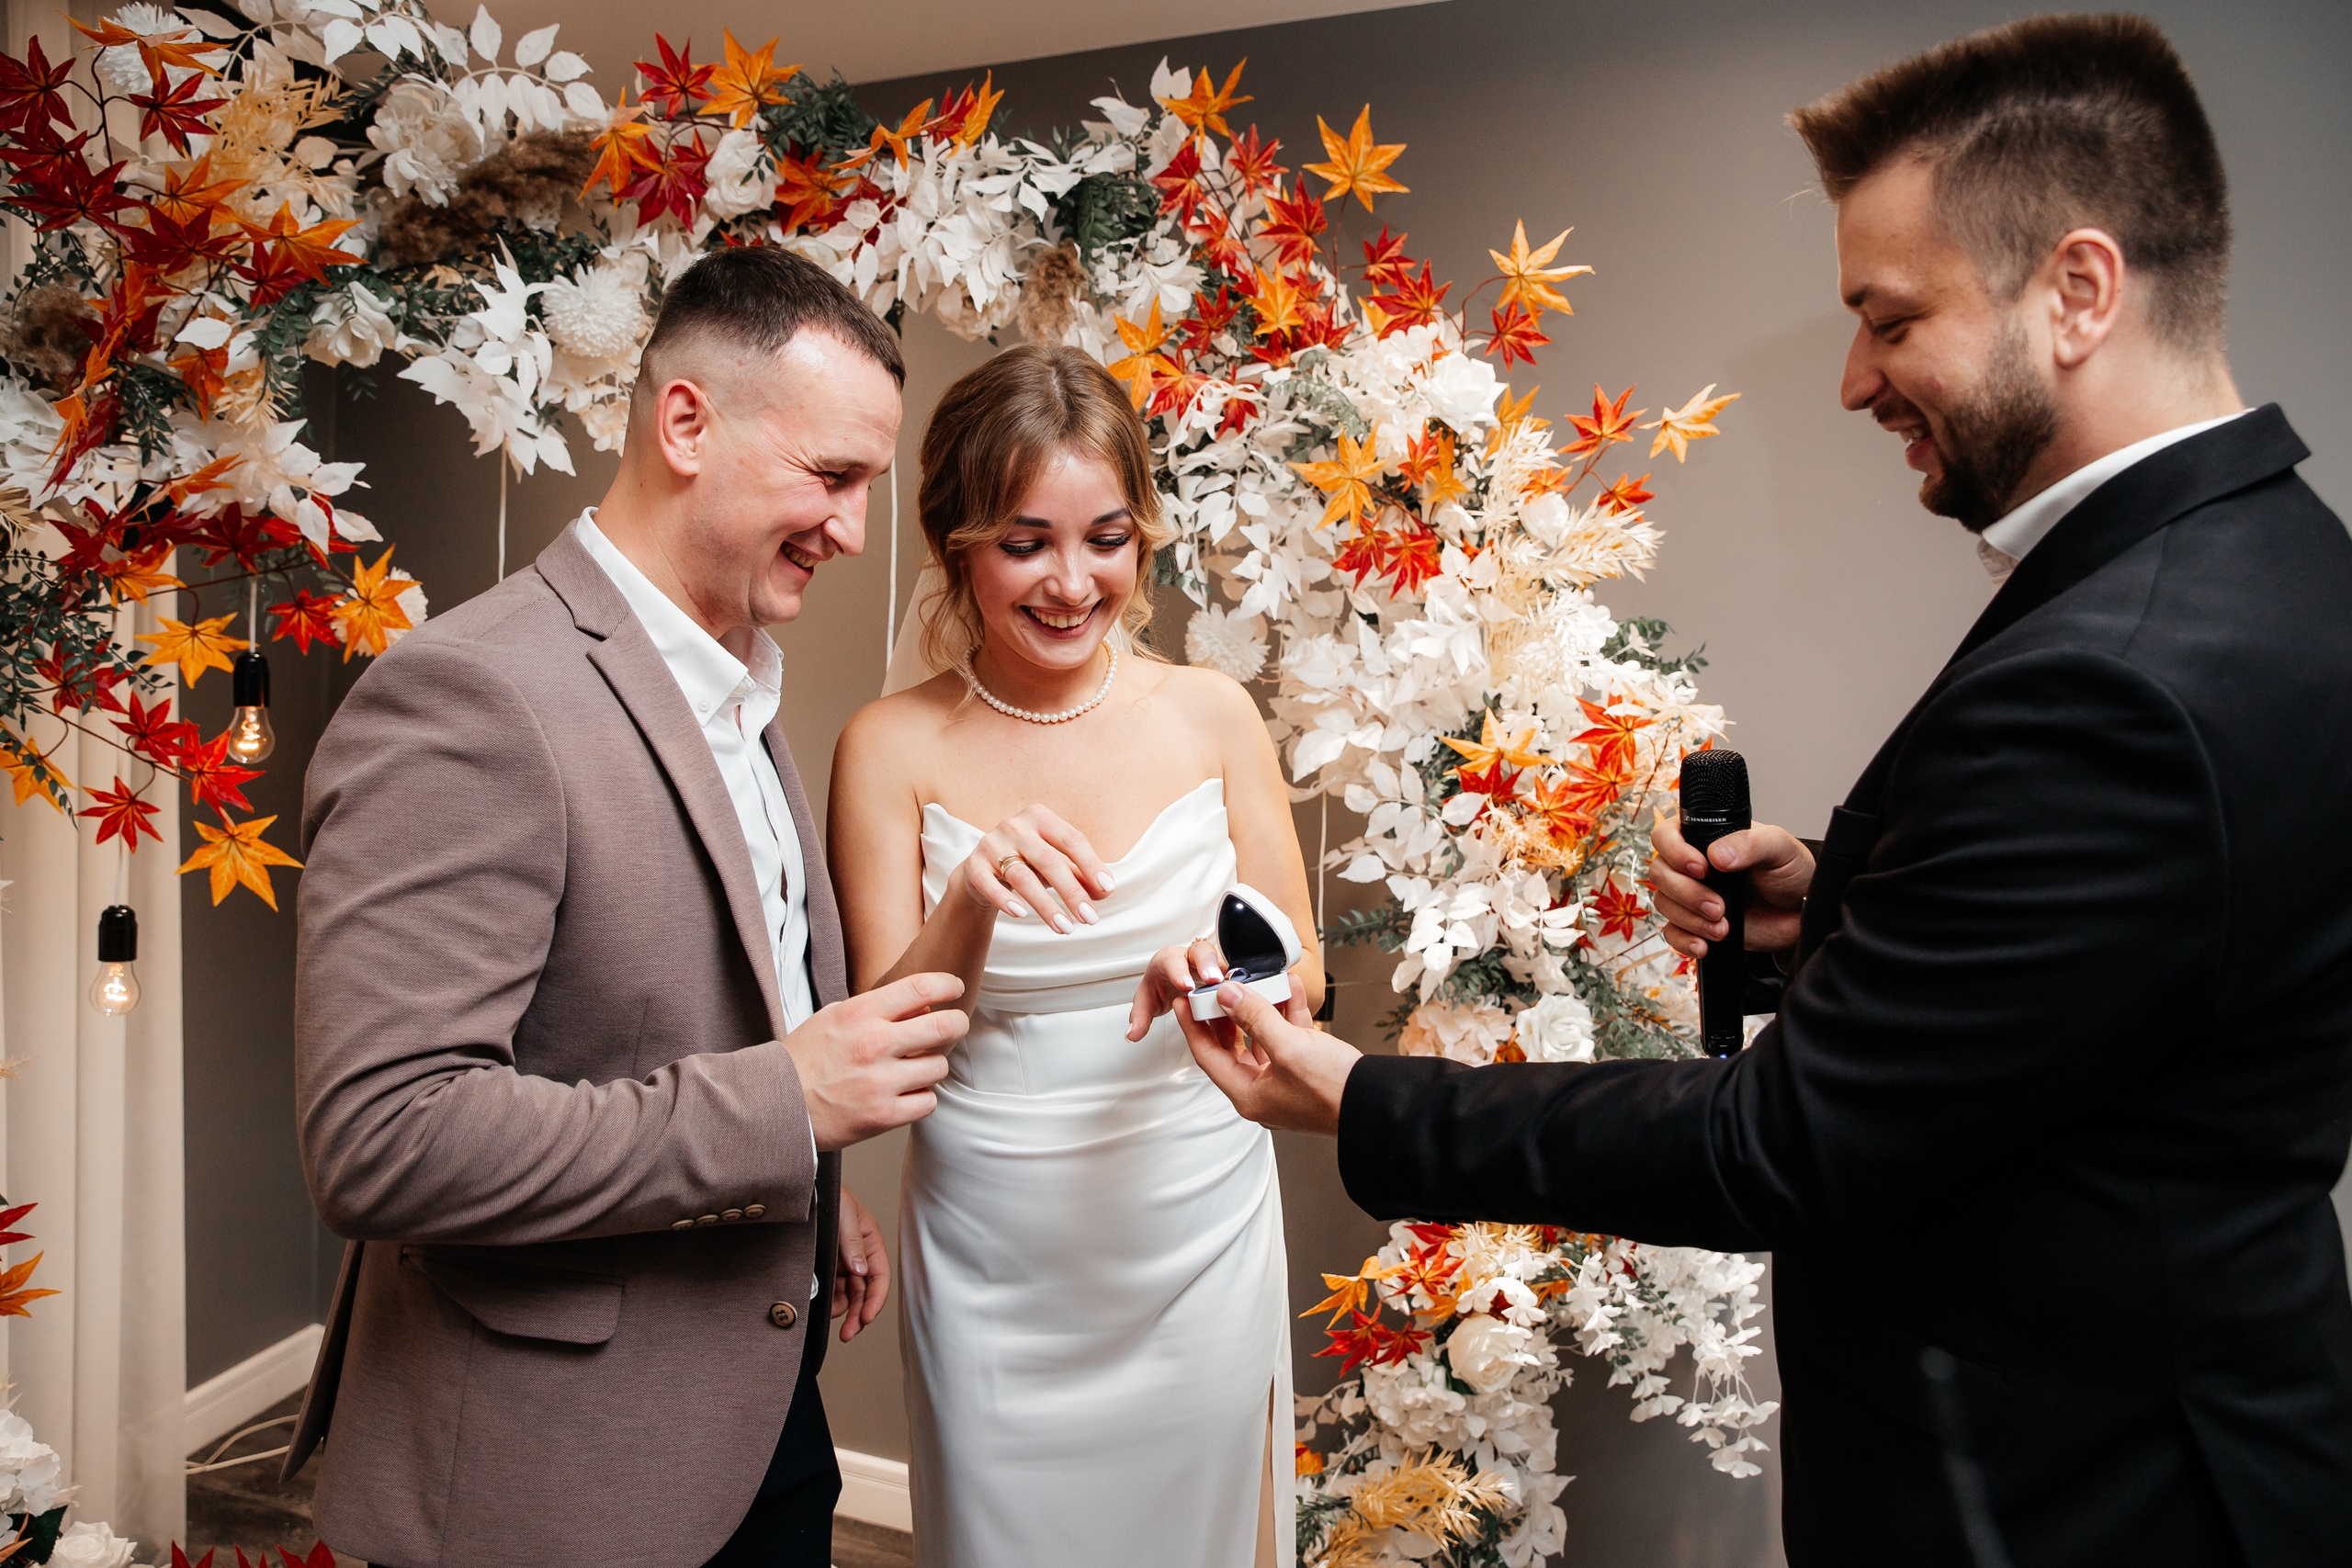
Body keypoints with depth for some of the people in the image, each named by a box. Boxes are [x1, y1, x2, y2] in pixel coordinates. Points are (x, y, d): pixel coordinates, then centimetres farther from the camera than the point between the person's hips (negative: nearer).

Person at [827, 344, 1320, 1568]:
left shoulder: (1211, 713, -4)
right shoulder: (894, 746, -7)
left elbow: (1302, 969, 5)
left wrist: (1230, 959, -19)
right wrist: (969, 903, -25)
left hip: (1202, 1235, 1)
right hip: (993, 1266, -1)